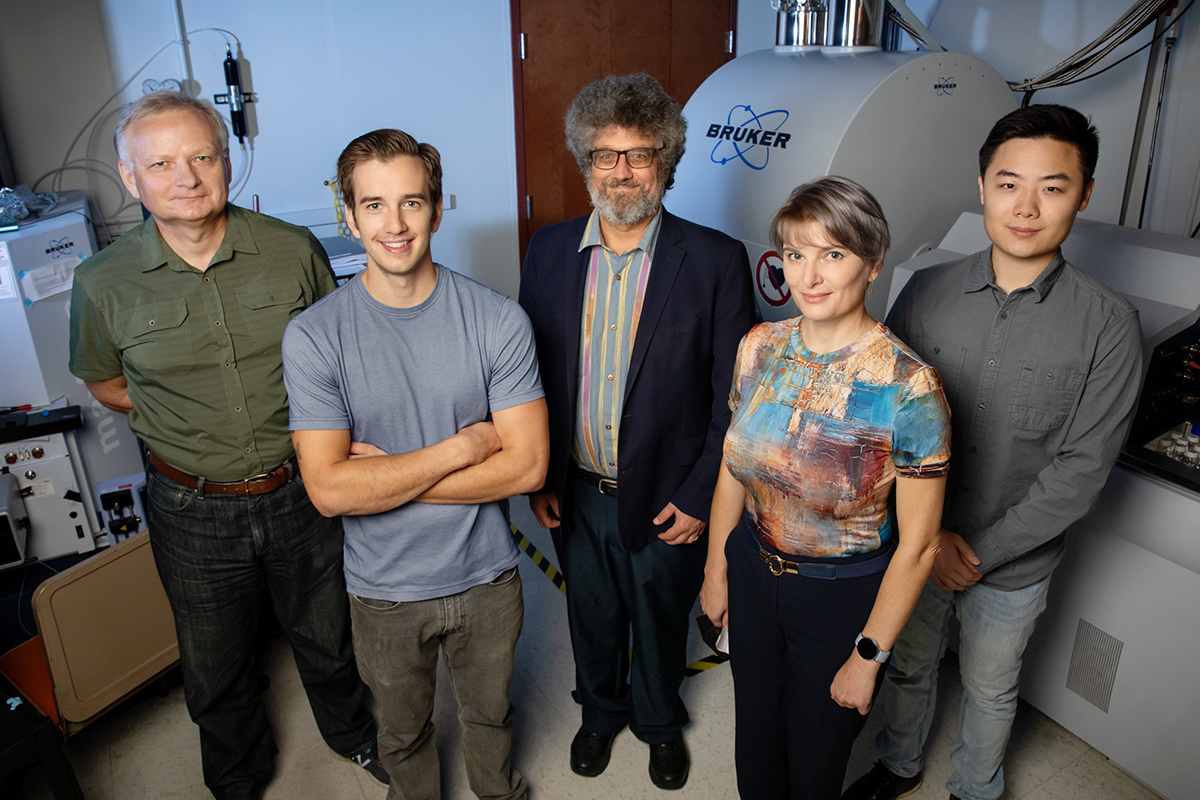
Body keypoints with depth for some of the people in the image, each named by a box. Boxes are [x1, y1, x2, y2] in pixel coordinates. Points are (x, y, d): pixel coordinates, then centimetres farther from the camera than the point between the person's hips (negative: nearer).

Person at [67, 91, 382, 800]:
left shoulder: (295, 251, -10)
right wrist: (182, 422, -3)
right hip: (194, 513, 1)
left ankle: (352, 732, 54)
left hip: (302, 492, 0)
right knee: (216, 667, 21)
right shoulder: (104, 285, -10)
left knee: (327, 635, 22)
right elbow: (104, 381, 8)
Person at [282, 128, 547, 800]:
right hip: (386, 591, 0)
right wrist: (462, 448, -23)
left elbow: (527, 465, -19)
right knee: (404, 731, 26)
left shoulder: (499, 320, -15)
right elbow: (330, 489, -21)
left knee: (490, 713, 27)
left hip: (488, 575, 1)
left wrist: (388, 475, -21)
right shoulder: (313, 337, -16)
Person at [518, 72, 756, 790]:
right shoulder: (549, 251, -3)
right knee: (592, 616, 23)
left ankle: (661, 722, 50)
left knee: (662, 623, 20)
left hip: (665, 501, -2)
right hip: (574, 494, 3)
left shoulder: (716, 260, -13)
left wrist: (698, 495, -12)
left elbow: (734, 394, -10)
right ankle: (602, 711, 53)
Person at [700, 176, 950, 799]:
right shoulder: (759, 348, -10)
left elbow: (917, 545, -17)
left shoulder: (909, 389, -25)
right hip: (753, 571, 4)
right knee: (754, 743, 26)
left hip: (844, 596, -4)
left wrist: (868, 656, -11)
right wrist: (716, 570, 10)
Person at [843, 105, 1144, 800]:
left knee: (990, 690, 22)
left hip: (1014, 564, -2)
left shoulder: (1108, 323, -14)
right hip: (914, 542, 2)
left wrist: (982, 553, -16)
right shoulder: (927, 292, -8)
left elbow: (1082, 467, -15)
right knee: (909, 665, 24)